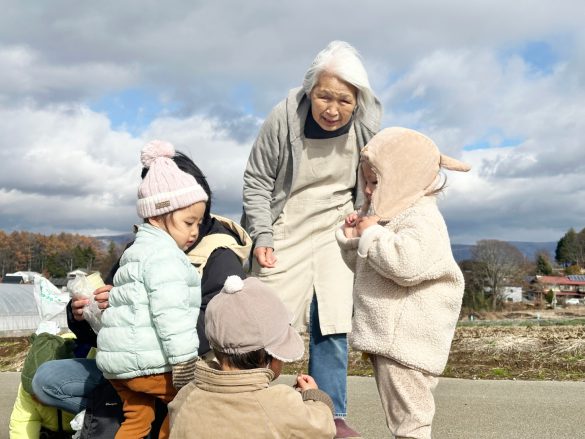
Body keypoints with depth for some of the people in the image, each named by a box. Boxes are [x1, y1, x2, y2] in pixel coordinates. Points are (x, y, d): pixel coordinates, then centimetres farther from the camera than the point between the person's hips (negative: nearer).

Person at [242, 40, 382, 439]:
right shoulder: (284, 118, -20)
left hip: (334, 230, 2)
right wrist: (262, 237, -15)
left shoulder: (366, 125, -11)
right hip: (285, 230, -2)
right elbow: (257, 180, -8)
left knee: (332, 324, -2)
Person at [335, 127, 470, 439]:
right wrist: (352, 239, 8)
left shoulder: (423, 219, -14)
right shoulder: (391, 216, 19)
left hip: (406, 344, -11)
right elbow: (364, 266, 27)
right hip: (386, 340, 11)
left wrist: (372, 234, -18)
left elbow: (405, 264, -32)